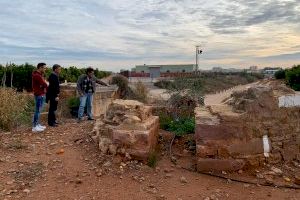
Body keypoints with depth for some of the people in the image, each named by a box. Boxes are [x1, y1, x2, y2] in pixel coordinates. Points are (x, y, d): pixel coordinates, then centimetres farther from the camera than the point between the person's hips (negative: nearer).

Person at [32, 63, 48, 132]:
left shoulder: (40, 74, 15)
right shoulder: (37, 75, -18)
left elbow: (44, 84, 16)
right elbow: (44, 84, -19)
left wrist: (44, 86, -3)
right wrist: (45, 86, 1)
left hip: (41, 94, 10)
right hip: (39, 95, -10)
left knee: (39, 110, 14)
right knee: (37, 110, -6)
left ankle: (38, 124, 23)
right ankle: (34, 127, -1)